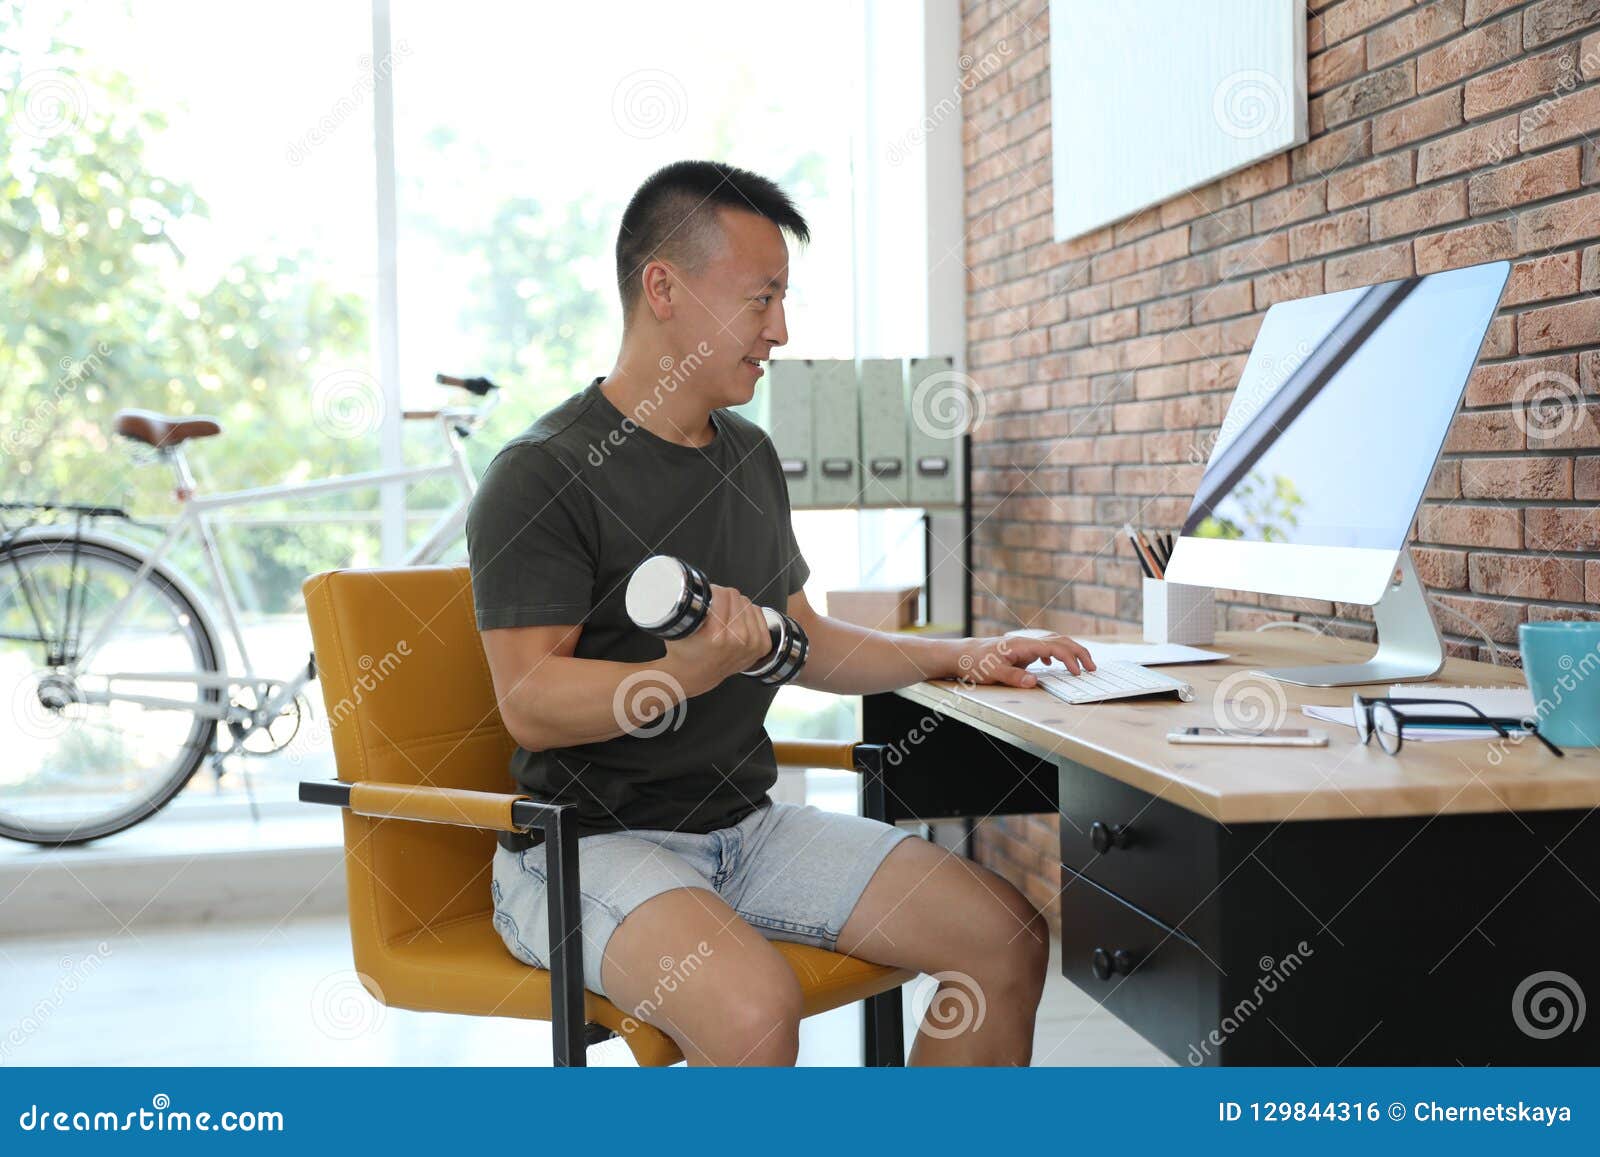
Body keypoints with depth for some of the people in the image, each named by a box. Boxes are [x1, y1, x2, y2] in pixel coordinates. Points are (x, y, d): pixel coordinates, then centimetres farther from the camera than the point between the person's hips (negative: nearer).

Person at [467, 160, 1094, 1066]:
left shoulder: (750, 456, 14)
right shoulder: (543, 475, -11)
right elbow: (531, 703, -18)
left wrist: (960, 656, 12)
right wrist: (687, 674, -33)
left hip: (744, 821, 7)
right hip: (590, 846, -7)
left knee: (1009, 938, -5)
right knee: (755, 1003, -35)